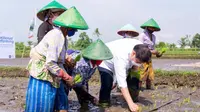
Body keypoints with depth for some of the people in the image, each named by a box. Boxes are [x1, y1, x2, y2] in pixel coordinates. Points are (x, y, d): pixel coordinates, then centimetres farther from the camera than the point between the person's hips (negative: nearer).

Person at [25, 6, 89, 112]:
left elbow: (59, 61, 8)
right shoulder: (56, 36, -23)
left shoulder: (63, 36, 5)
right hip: (42, 72, -9)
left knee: (61, 99, 14)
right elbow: (50, 63, -27)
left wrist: (65, 76, 2)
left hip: (51, 72, 10)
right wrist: (67, 77, -19)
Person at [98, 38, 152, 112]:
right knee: (107, 82, -25)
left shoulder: (140, 47, -27)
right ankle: (104, 102, -2)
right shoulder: (121, 57, -47)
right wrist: (130, 103, -53)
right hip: (106, 62, -7)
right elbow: (122, 83, -50)